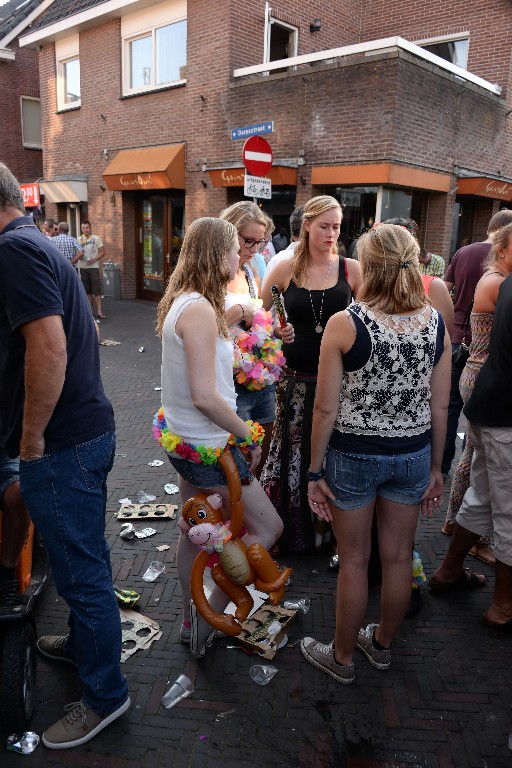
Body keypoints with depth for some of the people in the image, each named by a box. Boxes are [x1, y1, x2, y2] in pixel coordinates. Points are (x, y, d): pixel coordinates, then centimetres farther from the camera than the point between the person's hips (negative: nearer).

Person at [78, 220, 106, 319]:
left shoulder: (96, 238, 0)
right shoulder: (79, 239, 8)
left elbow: (102, 252, -2)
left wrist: (94, 260, -16)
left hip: (94, 267, -3)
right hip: (83, 267, 3)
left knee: (97, 290, -8)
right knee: (87, 290, 7)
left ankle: (99, 311, -9)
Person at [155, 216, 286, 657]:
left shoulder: (181, 301, 6)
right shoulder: (200, 310, -24)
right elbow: (205, 398, -27)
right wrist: (250, 436, -15)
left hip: (182, 436, 10)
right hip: (206, 445, -10)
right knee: (268, 527, 6)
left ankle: (191, 621, 40)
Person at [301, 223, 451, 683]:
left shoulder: (344, 324, -17)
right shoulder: (436, 323, -5)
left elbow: (326, 409, -14)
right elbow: (440, 407, 1)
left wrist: (315, 472, -3)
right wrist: (436, 468, 13)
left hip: (353, 456, -3)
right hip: (413, 454, 4)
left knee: (354, 561, 14)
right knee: (398, 557, 20)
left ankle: (342, 657, 35)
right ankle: (382, 644, 44)